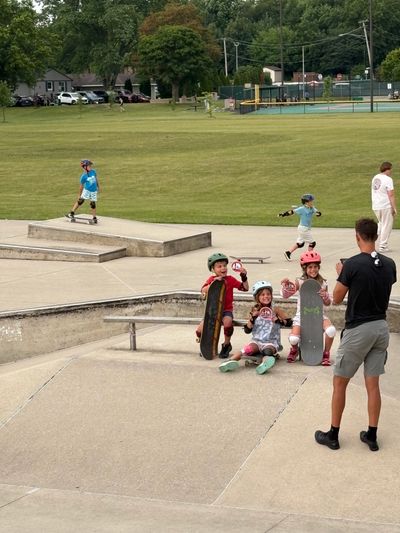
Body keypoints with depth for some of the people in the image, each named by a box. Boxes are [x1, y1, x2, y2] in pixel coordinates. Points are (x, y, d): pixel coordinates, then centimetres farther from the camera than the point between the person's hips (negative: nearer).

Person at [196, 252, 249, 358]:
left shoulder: (230, 279, 0)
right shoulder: (211, 279, 1)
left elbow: (245, 288, -4)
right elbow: (203, 291, -16)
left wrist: (244, 277, -19)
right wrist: (213, 283, -30)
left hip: (226, 310, -1)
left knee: (227, 322, -37)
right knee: (200, 330, -15)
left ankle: (226, 345, -11)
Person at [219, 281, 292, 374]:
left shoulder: (275, 310, 8)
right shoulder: (255, 311, 12)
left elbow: (289, 322, 6)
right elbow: (247, 330, 6)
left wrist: (278, 320, -11)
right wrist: (253, 317, -9)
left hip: (271, 342, -1)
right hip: (257, 341, 1)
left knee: (268, 350, -35)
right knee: (249, 348, -30)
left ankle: (264, 361, -67)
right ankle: (231, 360, -51)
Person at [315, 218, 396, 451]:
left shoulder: (352, 265, -16)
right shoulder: (389, 265, 0)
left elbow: (337, 299, -7)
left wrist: (340, 273, 9)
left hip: (358, 329, -5)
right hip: (381, 327, 5)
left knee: (340, 383, 8)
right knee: (373, 384, 12)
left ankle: (333, 435, 14)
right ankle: (372, 436, 16)